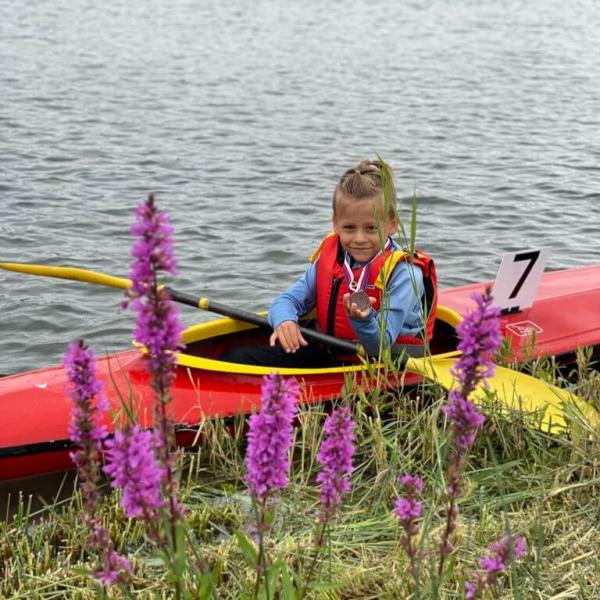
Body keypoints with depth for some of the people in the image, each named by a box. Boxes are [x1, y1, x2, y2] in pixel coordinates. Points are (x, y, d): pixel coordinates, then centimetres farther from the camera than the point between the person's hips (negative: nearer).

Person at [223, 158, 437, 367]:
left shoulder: (403, 273, -16)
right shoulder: (328, 257, 1)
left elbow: (382, 346, -19)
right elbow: (288, 300, 2)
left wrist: (363, 319, -41)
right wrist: (284, 320, -23)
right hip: (327, 356, 5)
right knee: (239, 357, -8)